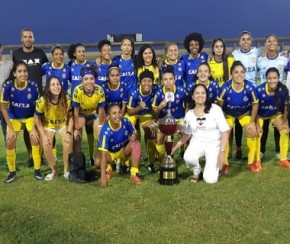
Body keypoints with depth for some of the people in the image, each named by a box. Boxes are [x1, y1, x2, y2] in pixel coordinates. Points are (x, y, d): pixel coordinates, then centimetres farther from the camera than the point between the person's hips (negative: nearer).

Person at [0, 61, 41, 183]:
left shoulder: (33, 85, -26)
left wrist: (34, 128, -16)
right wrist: (10, 128, -16)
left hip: (30, 117, 0)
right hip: (14, 118, 0)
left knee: (35, 140, -15)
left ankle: (37, 170, 3)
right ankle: (12, 172, 11)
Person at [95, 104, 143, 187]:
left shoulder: (125, 122, -23)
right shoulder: (106, 130, -33)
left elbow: (135, 134, -1)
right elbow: (103, 154, -38)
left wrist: (134, 136, -29)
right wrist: (103, 176, -45)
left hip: (124, 150, 3)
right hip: (110, 152, -3)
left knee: (137, 144, -27)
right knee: (98, 161, -32)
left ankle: (134, 174, -16)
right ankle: (108, 170, 6)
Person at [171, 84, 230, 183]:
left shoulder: (215, 109, -11)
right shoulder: (189, 114, 2)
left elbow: (225, 131, -11)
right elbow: (187, 134, 12)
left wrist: (222, 152, -17)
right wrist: (174, 148, 4)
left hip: (214, 144, -3)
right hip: (197, 142, 3)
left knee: (210, 179, -16)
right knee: (188, 158, -33)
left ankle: (214, 165, 21)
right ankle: (196, 171, 4)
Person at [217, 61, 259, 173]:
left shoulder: (250, 87, -31)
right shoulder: (225, 88, -35)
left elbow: (255, 104, -13)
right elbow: (220, 105, -17)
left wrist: (252, 122, -6)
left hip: (245, 113, 1)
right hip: (228, 113, -1)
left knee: (252, 133, -8)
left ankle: (251, 162, 11)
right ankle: (225, 163, 6)